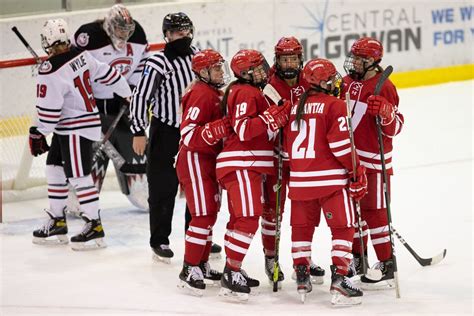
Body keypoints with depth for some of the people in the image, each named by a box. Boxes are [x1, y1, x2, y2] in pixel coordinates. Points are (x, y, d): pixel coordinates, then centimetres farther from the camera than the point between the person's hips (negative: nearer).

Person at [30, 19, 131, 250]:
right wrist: (127, 94, 25)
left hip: (76, 129, -10)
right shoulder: (81, 55, 0)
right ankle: (57, 222, 21)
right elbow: (105, 73, 10)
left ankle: (94, 226, -4)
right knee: (54, 168, 15)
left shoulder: (50, 71, -23)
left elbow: (48, 109, -20)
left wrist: (39, 134, -6)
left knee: (78, 175, -6)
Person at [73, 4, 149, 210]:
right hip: (95, 102, -6)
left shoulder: (137, 33, -2)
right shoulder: (89, 35, -22)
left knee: (132, 144, 10)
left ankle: (136, 191, 25)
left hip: (123, 100, 6)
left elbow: (141, 62, 11)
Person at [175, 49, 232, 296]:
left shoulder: (216, 93, 15)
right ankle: (189, 270, -10)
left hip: (210, 161, 10)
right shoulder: (201, 94, -17)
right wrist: (219, 129, -34)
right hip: (195, 161, -10)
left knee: (210, 214, 15)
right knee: (203, 215, -13)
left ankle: (202, 264, 25)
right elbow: (188, 134, -25)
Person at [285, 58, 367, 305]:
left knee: (302, 227, 17)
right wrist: (357, 171, -5)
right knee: (343, 227, 0)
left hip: (299, 179, 6)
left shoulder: (295, 106, 11)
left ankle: (301, 277, 19)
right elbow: (341, 143, -15)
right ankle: (339, 280, -9)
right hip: (330, 178, -6)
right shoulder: (334, 105, -8)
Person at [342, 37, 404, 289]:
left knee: (373, 210, -7)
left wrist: (385, 112, -33)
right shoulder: (346, 83, 10)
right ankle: (358, 258, 27)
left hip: (373, 160, -8)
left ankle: (386, 264, -1)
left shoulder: (384, 87, -12)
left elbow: (395, 127, -16)